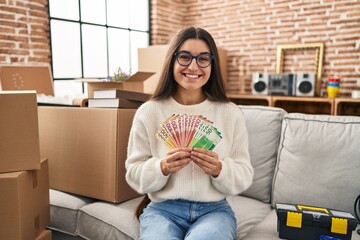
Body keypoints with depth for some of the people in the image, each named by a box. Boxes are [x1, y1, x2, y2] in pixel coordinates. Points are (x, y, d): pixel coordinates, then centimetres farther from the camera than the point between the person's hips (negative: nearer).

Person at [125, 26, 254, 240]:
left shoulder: (231, 113, -1)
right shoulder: (148, 112, -2)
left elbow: (244, 178, 1)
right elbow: (134, 175, 0)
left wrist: (219, 169, -19)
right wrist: (163, 167, -20)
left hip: (214, 209, 0)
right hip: (163, 208, 1)